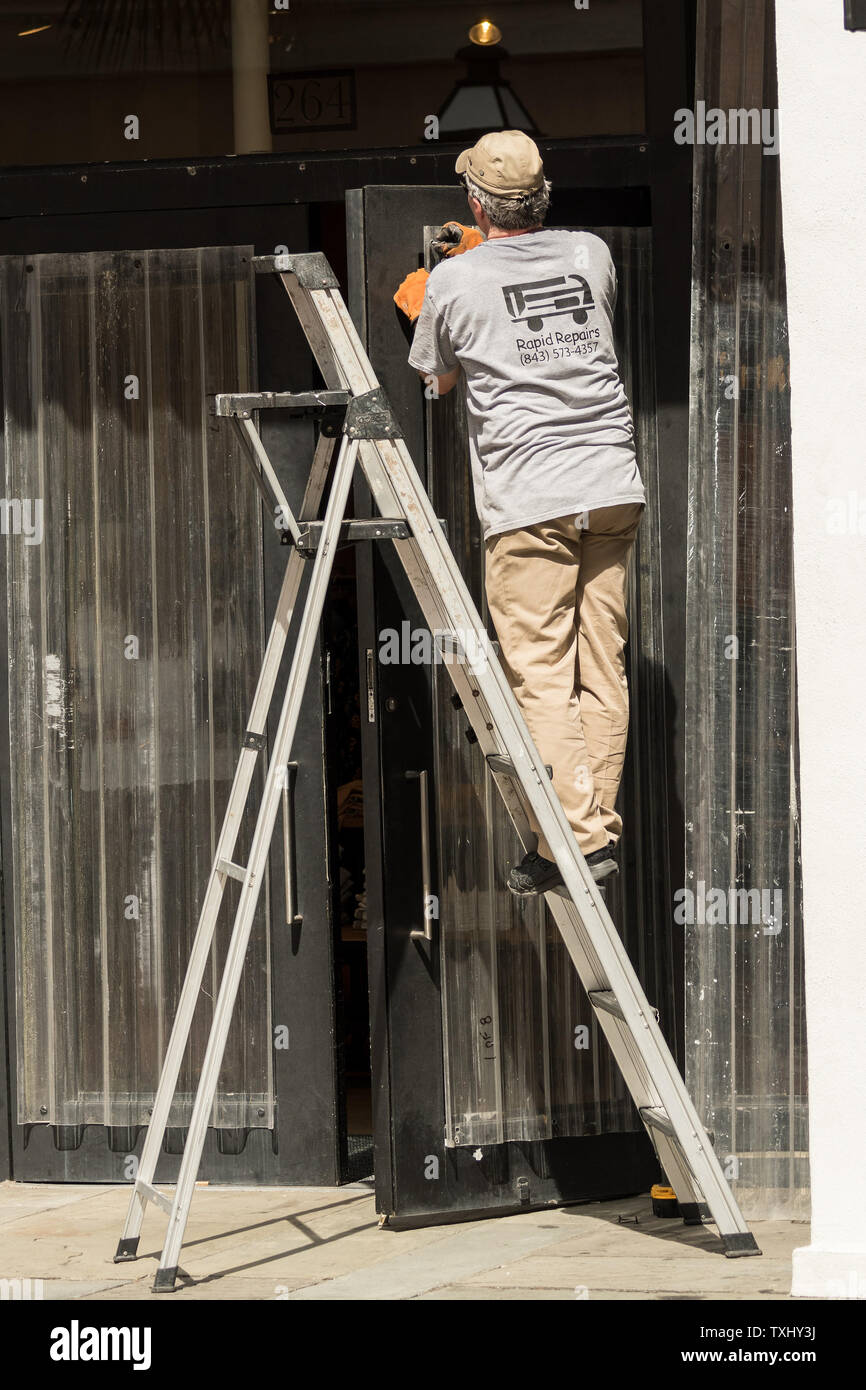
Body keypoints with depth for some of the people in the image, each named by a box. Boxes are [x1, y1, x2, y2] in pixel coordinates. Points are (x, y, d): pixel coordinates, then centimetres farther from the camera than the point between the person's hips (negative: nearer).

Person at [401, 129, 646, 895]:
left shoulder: (454, 281, -2)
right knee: (602, 671, 8)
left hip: (528, 499, -4)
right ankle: (601, 826, 12)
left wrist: (425, 309, 36)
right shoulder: (591, 253, 9)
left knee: (541, 678, -3)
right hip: (613, 486, 4)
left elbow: (436, 379, 15)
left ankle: (574, 838, -8)